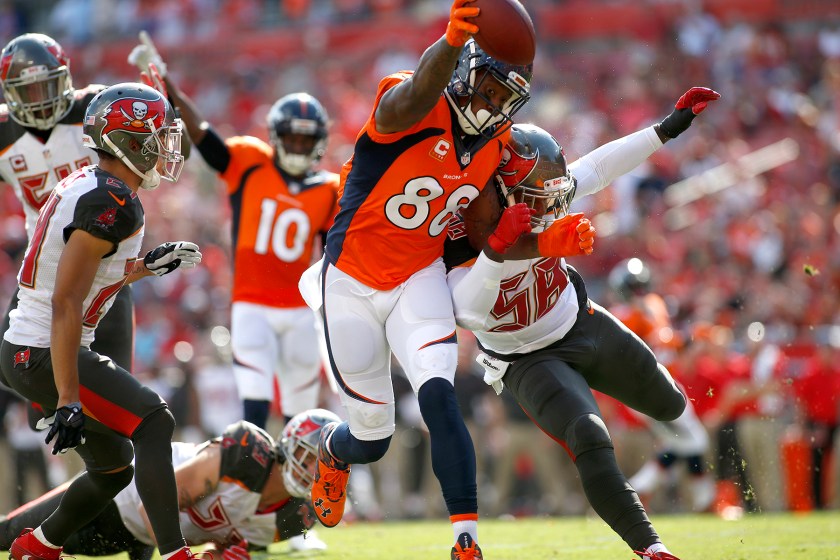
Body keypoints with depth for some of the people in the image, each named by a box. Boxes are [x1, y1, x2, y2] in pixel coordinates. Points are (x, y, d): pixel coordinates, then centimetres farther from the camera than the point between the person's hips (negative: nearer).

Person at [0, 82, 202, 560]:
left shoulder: (85, 185, 10)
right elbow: (66, 303, -24)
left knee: (114, 469, 17)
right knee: (153, 422, -15)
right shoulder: (112, 203, -19)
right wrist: (68, 400, -26)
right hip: (45, 355, -10)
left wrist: (148, 265, 18)